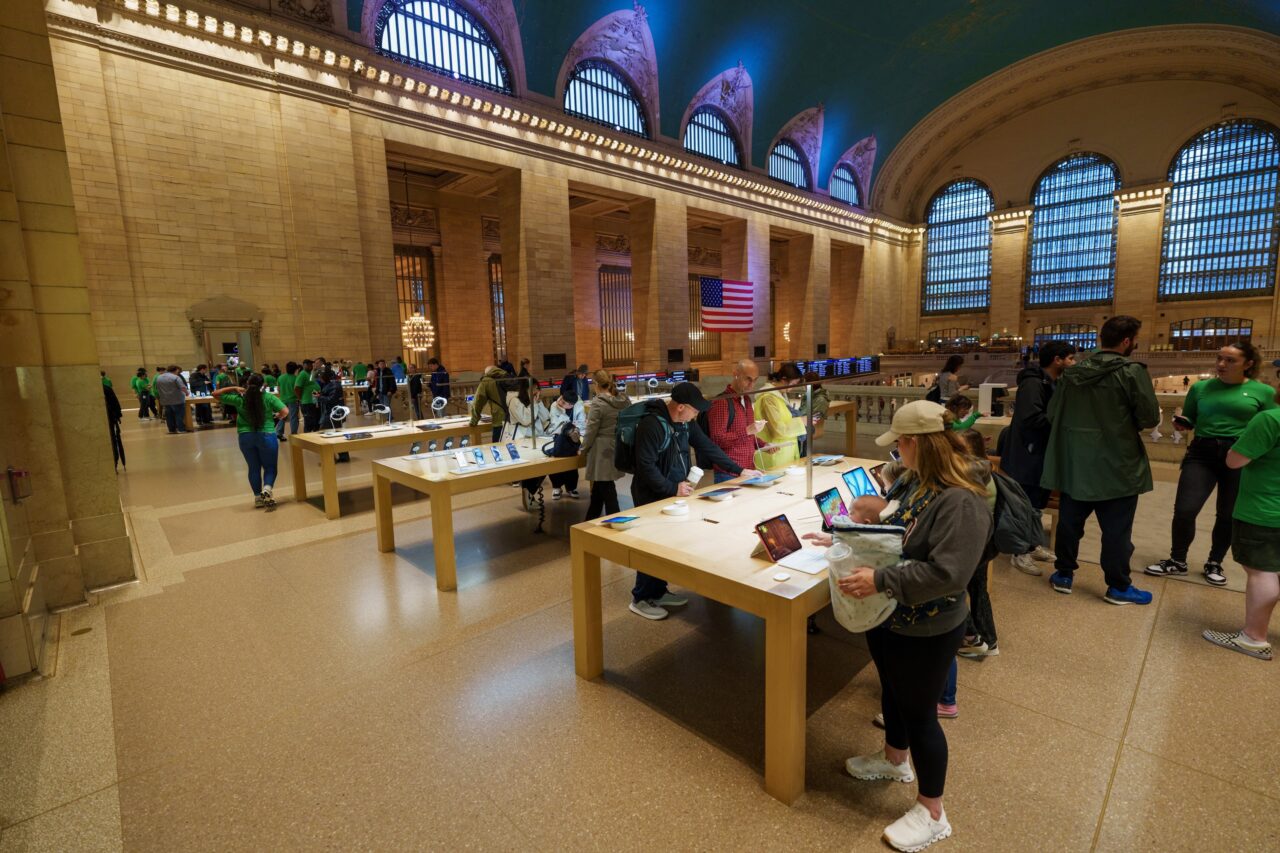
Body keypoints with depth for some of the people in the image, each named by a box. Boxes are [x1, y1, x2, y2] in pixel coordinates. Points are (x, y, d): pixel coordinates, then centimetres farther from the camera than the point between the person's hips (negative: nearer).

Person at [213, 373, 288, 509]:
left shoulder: (239, 399, -2)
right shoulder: (268, 397, -7)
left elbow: (216, 394, 8)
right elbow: (285, 411, -13)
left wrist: (233, 388, 9)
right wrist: (278, 417, 7)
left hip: (245, 437, 2)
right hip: (266, 436, -2)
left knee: (254, 468, 13)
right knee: (270, 467, 9)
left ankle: (258, 497, 16)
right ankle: (267, 489, -18)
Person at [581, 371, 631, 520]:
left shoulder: (598, 403, -15)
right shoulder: (625, 400, 3)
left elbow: (591, 430, -12)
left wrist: (584, 449, 4)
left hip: (602, 451, -7)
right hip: (618, 449, 7)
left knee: (606, 489, 4)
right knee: (599, 487, 21)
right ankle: (591, 519, 34)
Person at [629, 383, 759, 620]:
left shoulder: (686, 421, 2)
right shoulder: (652, 424, -25)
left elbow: (707, 447, 8)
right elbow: (645, 466, -26)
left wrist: (739, 470, 8)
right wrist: (673, 489, -24)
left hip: (674, 493, 8)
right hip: (652, 497, -8)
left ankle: (658, 592, 30)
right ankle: (640, 599, 17)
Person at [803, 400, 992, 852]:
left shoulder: (961, 501, -28)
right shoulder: (910, 479, -2)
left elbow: (947, 574, -32)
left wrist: (880, 580, -32)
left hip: (925, 631, -8)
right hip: (886, 616, 8)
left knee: (919, 712, 10)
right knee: (892, 692, 27)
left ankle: (931, 813, 34)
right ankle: (895, 759, 54)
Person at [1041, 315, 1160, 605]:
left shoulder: (1071, 373, 2)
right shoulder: (1132, 372, -12)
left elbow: (1052, 414, 6)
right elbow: (1150, 418, -11)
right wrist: (1125, 419, 10)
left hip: (1074, 462, 4)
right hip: (1117, 465, -4)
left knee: (1070, 521, 14)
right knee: (1116, 528, 7)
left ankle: (1064, 574, 25)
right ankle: (1118, 587, 19)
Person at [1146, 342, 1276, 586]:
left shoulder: (1263, 392, 2)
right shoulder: (1201, 387, 6)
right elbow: (1188, 421, 15)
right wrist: (1181, 425, -7)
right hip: (1202, 453, 1)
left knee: (1228, 516, 10)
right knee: (1184, 511, -6)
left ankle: (1214, 563, 30)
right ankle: (1177, 561, 14)